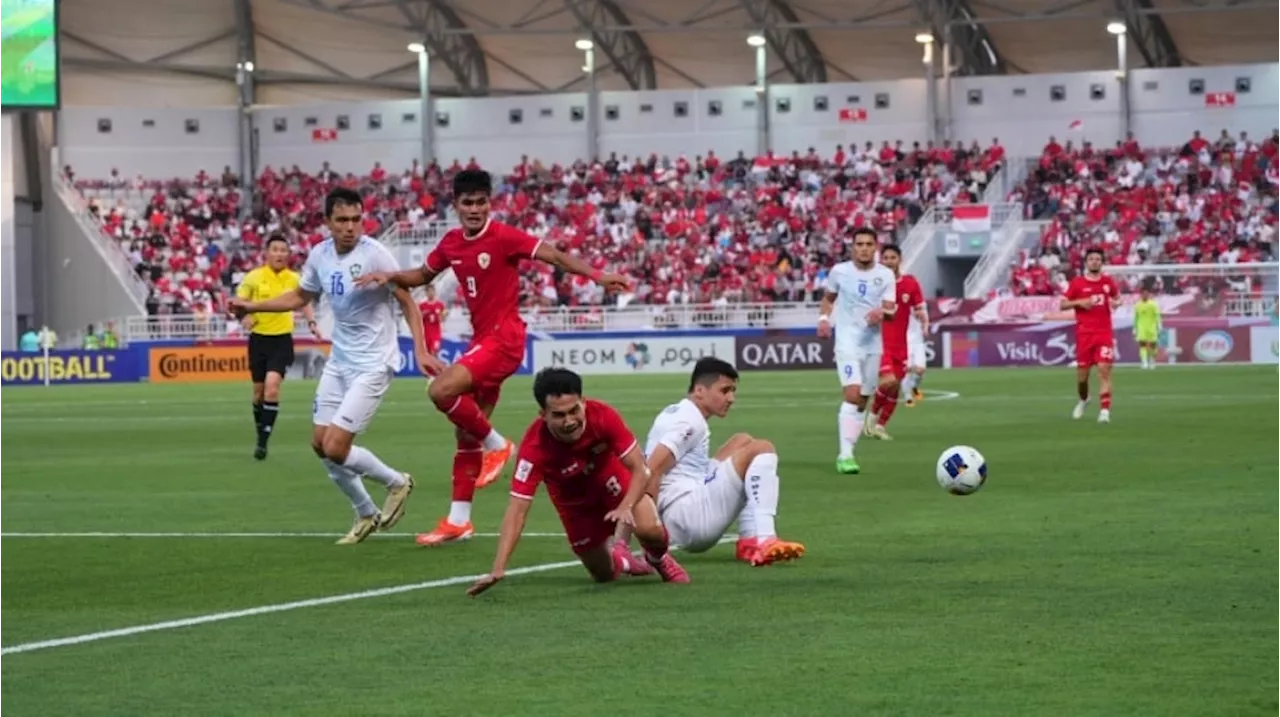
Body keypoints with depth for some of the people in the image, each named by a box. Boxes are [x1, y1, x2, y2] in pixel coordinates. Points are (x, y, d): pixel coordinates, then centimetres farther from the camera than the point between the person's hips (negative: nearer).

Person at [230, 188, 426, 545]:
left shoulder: (374, 254, -19)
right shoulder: (320, 254, 0)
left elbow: (407, 302, -12)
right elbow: (300, 297, 19)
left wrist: (420, 350, -21)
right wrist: (252, 306, 13)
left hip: (372, 365, -7)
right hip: (339, 361, 7)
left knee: (336, 448, -12)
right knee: (320, 444, 7)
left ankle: (397, 483, 14)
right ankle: (367, 515, 25)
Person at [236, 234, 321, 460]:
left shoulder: (294, 279, 0)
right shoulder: (254, 277, -5)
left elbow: (304, 303, 16)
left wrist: (311, 323, -1)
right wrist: (245, 317, -21)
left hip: (282, 339, -1)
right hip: (259, 338, 1)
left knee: (272, 386, -17)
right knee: (259, 391, 9)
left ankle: (263, 441, -13)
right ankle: (260, 432, 31)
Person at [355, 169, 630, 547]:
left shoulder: (504, 237, -12)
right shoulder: (451, 243, 8)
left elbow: (554, 256, -16)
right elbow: (423, 275, 25)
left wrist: (597, 276, -28)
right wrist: (390, 276, 8)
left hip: (503, 338, -8)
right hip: (481, 339, 8)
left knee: (441, 390, -25)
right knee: (465, 433, 9)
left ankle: (496, 445, -4)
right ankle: (458, 521, 15)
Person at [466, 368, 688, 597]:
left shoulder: (602, 415, -34)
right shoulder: (534, 447, -38)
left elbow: (639, 469, -26)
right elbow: (517, 511, -39)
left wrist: (627, 507, -47)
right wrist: (498, 570, -49)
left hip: (611, 476, 0)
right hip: (573, 497, 0)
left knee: (649, 529, -25)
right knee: (603, 574, 5)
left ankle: (660, 560, 13)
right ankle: (621, 561, 45)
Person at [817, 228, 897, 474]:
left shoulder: (886, 275, -1)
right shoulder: (839, 271, -2)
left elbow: (891, 310, -6)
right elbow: (828, 298, 15)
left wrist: (882, 312, -28)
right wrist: (823, 318, -3)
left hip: (873, 343, 3)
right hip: (847, 341, -3)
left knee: (863, 401, 10)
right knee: (852, 394, -20)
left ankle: (849, 451, 23)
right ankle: (845, 455, -22)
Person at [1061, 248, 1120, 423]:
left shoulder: (1108, 282, 6)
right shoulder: (1077, 283, 1)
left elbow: (1116, 297, 23)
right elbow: (1062, 305, 3)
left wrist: (1116, 302, 0)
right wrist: (1079, 302, -14)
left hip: (1104, 333, 0)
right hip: (1084, 334, 0)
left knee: (1104, 369, -14)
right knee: (1082, 373, 7)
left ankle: (1105, 410, -17)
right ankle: (1083, 400, 38)